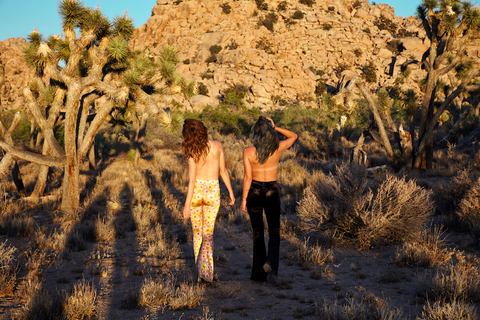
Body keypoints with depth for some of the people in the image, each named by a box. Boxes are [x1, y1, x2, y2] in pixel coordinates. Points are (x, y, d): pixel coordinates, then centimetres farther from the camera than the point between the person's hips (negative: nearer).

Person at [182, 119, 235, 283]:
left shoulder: (192, 152, -12)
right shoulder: (217, 146, -5)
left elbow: (192, 180, -16)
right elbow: (223, 171, 2)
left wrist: (187, 205, -14)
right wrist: (231, 192, 13)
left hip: (196, 192, -1)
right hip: (212, 192, 1)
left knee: (197, 232, 15)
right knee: (208, 234, 6)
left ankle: (199, 272, 21)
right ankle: (205, 270, -12)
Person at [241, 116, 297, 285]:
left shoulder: (248, 151, -15)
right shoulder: (278, 148, -10)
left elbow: (248, 177, -16)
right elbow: (294, 136, 9)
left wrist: (244, 199, -6)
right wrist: (275, 127, -2)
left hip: (254, 192, 0)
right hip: (272, 192, 0)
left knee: (257, 232, 14)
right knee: (274, 231, 10)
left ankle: (259, 271, 19)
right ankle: (271, 262, -17)